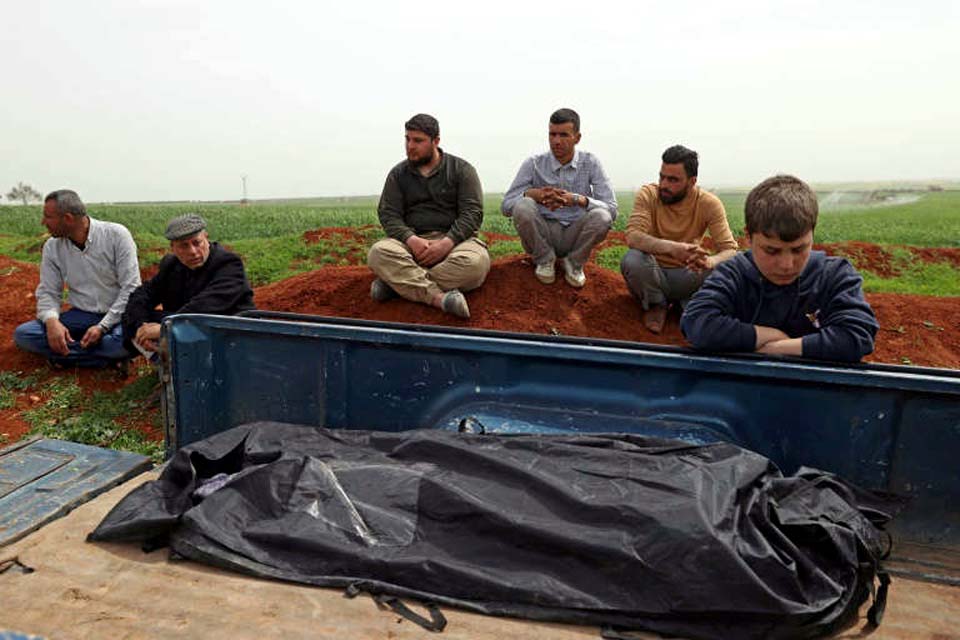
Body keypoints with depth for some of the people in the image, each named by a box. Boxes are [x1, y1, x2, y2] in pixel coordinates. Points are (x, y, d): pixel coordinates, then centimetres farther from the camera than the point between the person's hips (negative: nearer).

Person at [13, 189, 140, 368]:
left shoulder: (116, 235, -11)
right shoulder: (52, 247, 2)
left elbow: (131, 288, -13)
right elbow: (48, 292, 5)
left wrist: (103, 327, -21)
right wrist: (51, 320, -19)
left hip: (116, 316, -5)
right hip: (80, 316, 5)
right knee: (22, 334, -18)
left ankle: (67, 354, -14)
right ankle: (109, 356, -20)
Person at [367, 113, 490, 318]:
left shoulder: (461, 169, 8)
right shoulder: (398, 174, 14)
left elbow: (472, 213, -2)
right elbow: (388, 215, 4)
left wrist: (447, 243, -19)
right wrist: (411, 239, -18)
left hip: (454, 238, -1)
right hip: (411, 241, 1)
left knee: (475, 262, -36)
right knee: (378, 253, -30)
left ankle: (396, 282, -28)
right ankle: (439, 298, -42)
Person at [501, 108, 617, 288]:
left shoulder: (590, 163, -4)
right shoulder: (533, 164, -4)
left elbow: (612, 209, -11)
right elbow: (506, 206, -7)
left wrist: (577, 199, -30)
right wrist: (532, 193, -29)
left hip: (575, 236, 0)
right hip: (541, 235, 0)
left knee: (601, 216, -29)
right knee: (523, 206, -29)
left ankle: (573, 263, -1)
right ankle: (544, 260, -2)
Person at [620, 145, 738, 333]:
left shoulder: (709, 203, -10)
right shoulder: (648, 194, -13)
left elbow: (730, 250, -15)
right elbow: (632, 237, -29)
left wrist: (708, 261, -40)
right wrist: (672, 247, -47)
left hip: (684, 275, 0)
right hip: (651, 274, 0)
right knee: (632, 259, -33)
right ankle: (657, 305, -4)